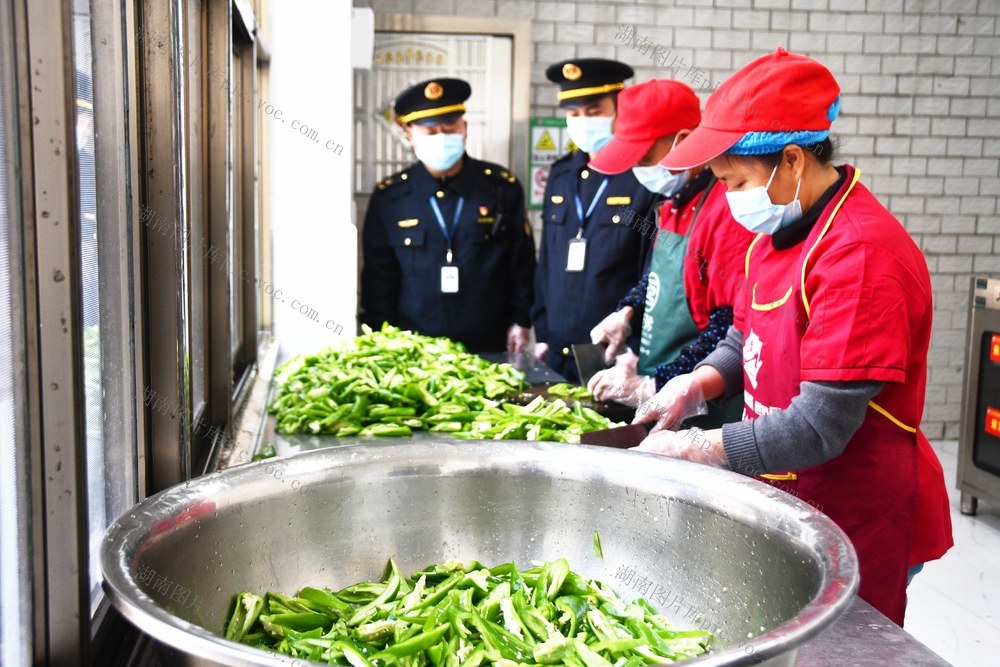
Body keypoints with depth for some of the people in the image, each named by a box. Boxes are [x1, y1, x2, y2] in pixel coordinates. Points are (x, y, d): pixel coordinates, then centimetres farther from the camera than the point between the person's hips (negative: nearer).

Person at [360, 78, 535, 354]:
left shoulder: (503, 188, 0)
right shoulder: (388, 196, -1)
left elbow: (522, 262, 5)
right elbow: (378, 277, 3)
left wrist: (520, 321, 2)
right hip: (414, 349, 0)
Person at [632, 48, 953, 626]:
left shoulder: (861, 253, -25)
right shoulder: (779, 234, 5)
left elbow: (820, 428, -26)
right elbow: (747, 338, 18)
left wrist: (691, 450, -20)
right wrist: (697, 385, -2)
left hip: (857, 523, -8)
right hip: (789, 497, 9)